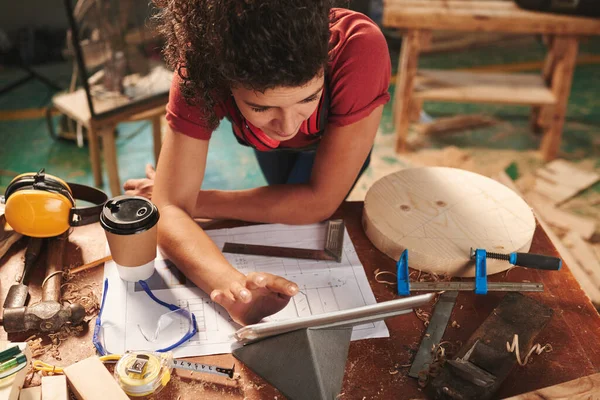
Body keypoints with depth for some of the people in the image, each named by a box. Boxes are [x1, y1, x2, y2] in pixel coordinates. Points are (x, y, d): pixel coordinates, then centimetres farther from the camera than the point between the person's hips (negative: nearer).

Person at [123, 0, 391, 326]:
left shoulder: (360, 48, -48)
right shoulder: (201, 68, -42)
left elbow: (319, 201, -40)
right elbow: (170, 210, -42)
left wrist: (196, 201, -34)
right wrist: (233, 283, -61)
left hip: (338, 133, -1)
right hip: (260, 139, 2)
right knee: (285, 212, 26)